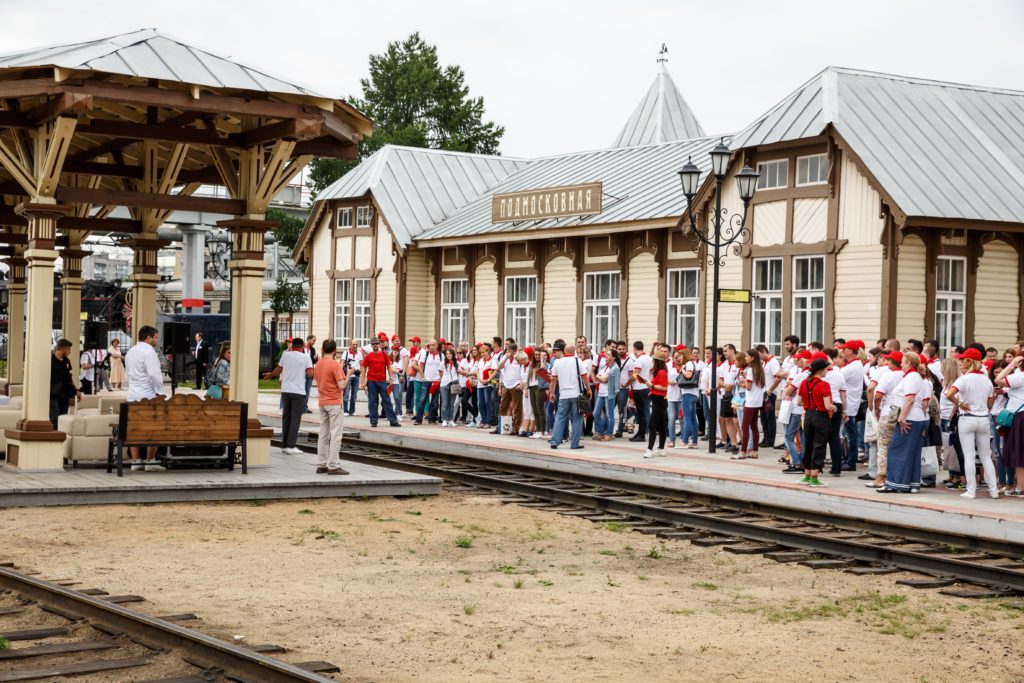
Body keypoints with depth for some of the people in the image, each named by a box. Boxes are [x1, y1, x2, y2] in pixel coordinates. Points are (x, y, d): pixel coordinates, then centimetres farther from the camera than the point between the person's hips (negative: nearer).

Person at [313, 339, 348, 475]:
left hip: (322, 403, 7)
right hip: (334, 403, -7)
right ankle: (333, 466, -7)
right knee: (336, 435, -4)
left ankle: (321, 465, 13)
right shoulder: (335, 364, -15)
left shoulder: (318, 364, 7)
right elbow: (341, 386, -19)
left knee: (323, 435, 12)